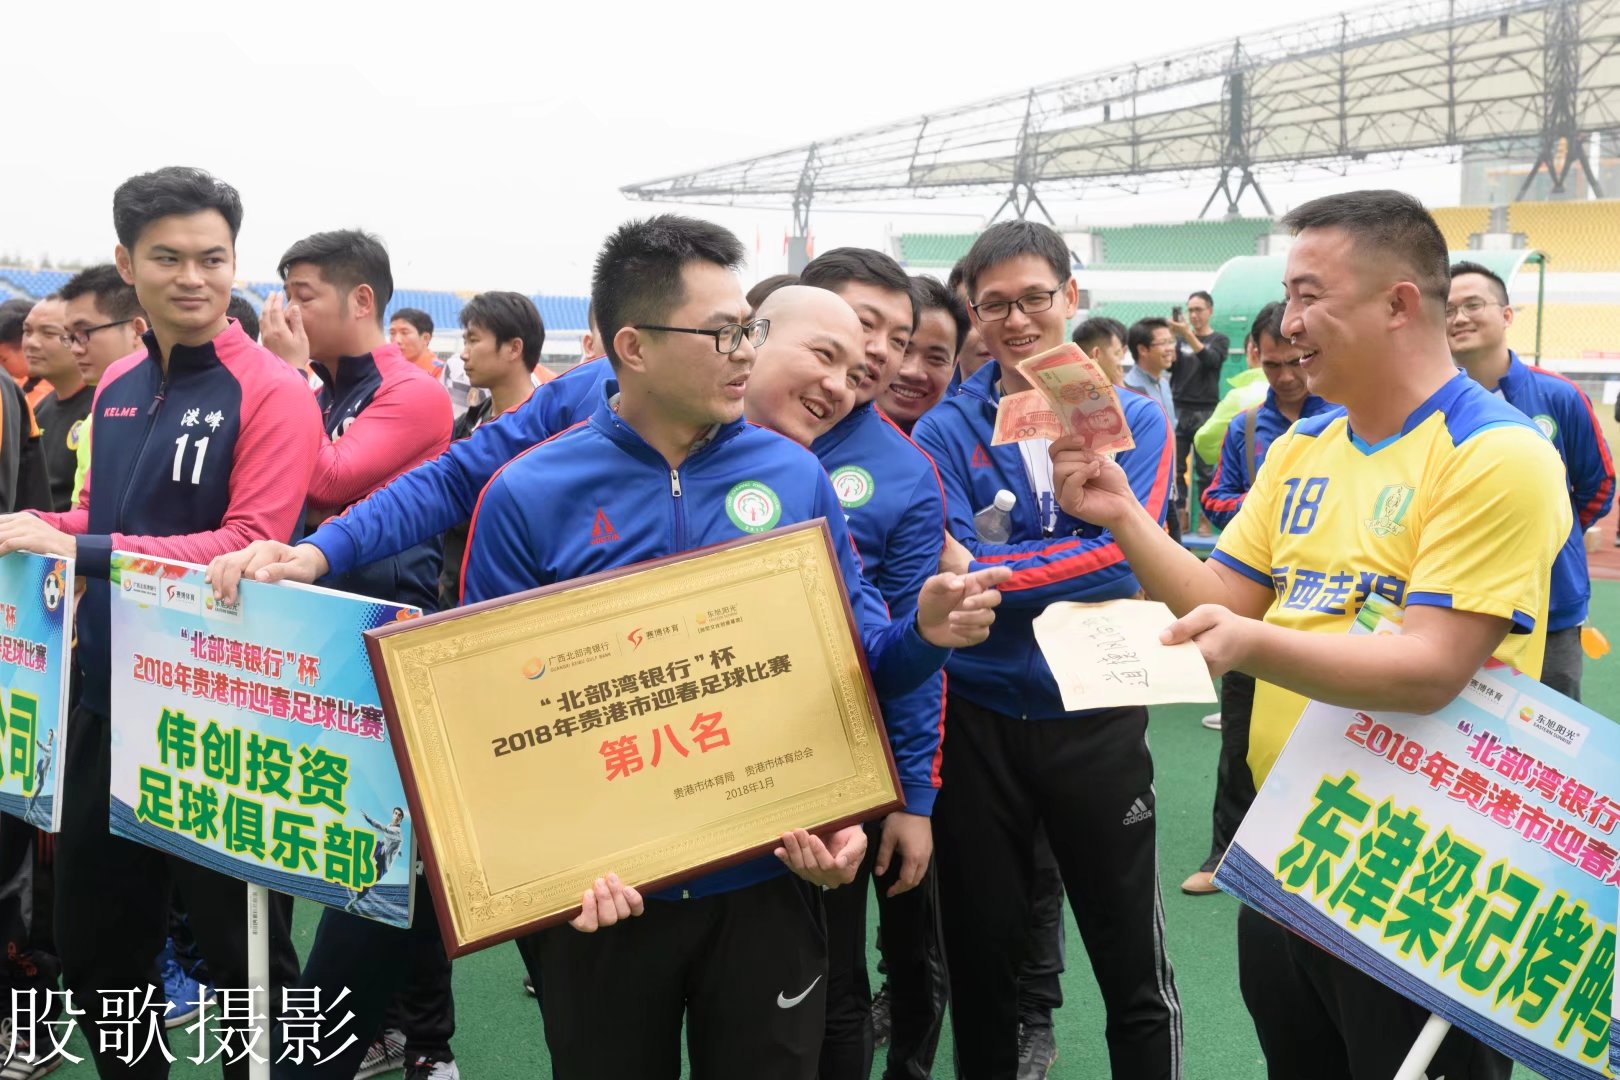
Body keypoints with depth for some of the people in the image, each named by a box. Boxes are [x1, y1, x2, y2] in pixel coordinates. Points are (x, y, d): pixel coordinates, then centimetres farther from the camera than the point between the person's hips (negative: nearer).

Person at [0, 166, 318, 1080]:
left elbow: (252, 546, -22)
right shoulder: (117, 387, 8)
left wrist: (80, 550, -23)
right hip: (110, 702, 7)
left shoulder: (272, 393, -14)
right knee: (92, 938, 19)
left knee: (239, 945, 7)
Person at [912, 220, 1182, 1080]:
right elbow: (945, 570, -13)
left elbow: (1123, 555, -15)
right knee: (981, 952, 15)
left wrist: (985, 570, -18)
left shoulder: (1135, 420, -1)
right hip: (978, 719, 1)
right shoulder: (944, 430, -2)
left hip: (1098, 715, 0)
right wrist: (1071, 564, -22)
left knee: (1135, 966, 9)